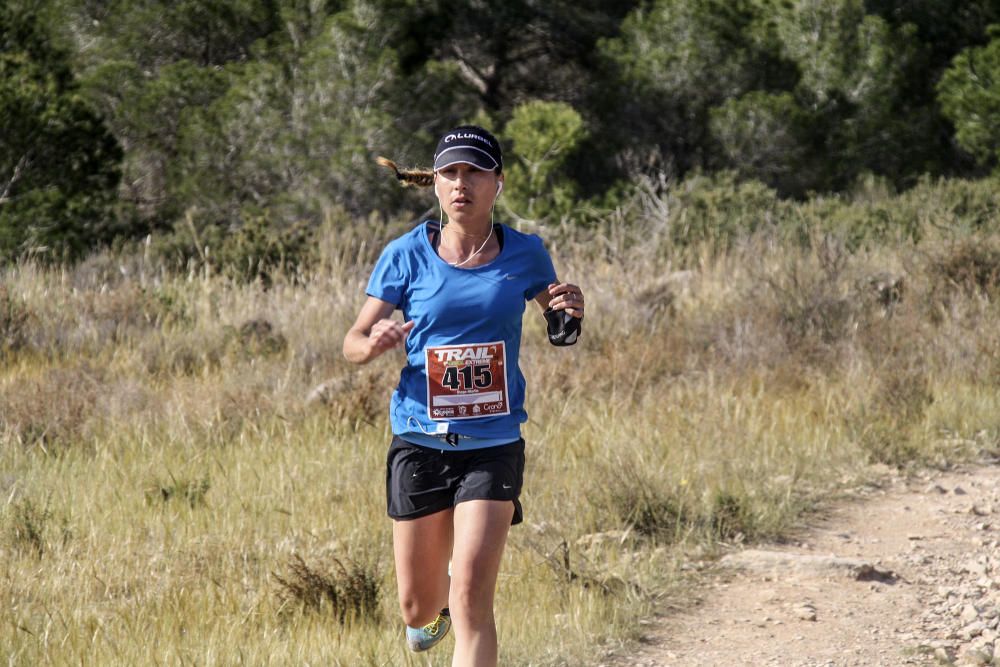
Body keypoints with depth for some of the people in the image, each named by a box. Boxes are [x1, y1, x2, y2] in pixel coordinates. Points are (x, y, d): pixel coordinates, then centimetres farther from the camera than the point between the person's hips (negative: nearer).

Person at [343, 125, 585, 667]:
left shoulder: (524, 254, 0)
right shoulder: (407, 255, -3)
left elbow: (559, 333, 15)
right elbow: (353, 342, 0)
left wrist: (569, 317, -9)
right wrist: (374, 343, -23)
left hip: (494, 445, -1)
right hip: (419, 444, 1)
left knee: (471, 600, -17)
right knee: (419, 610, 11)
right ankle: (434, 608, 49)